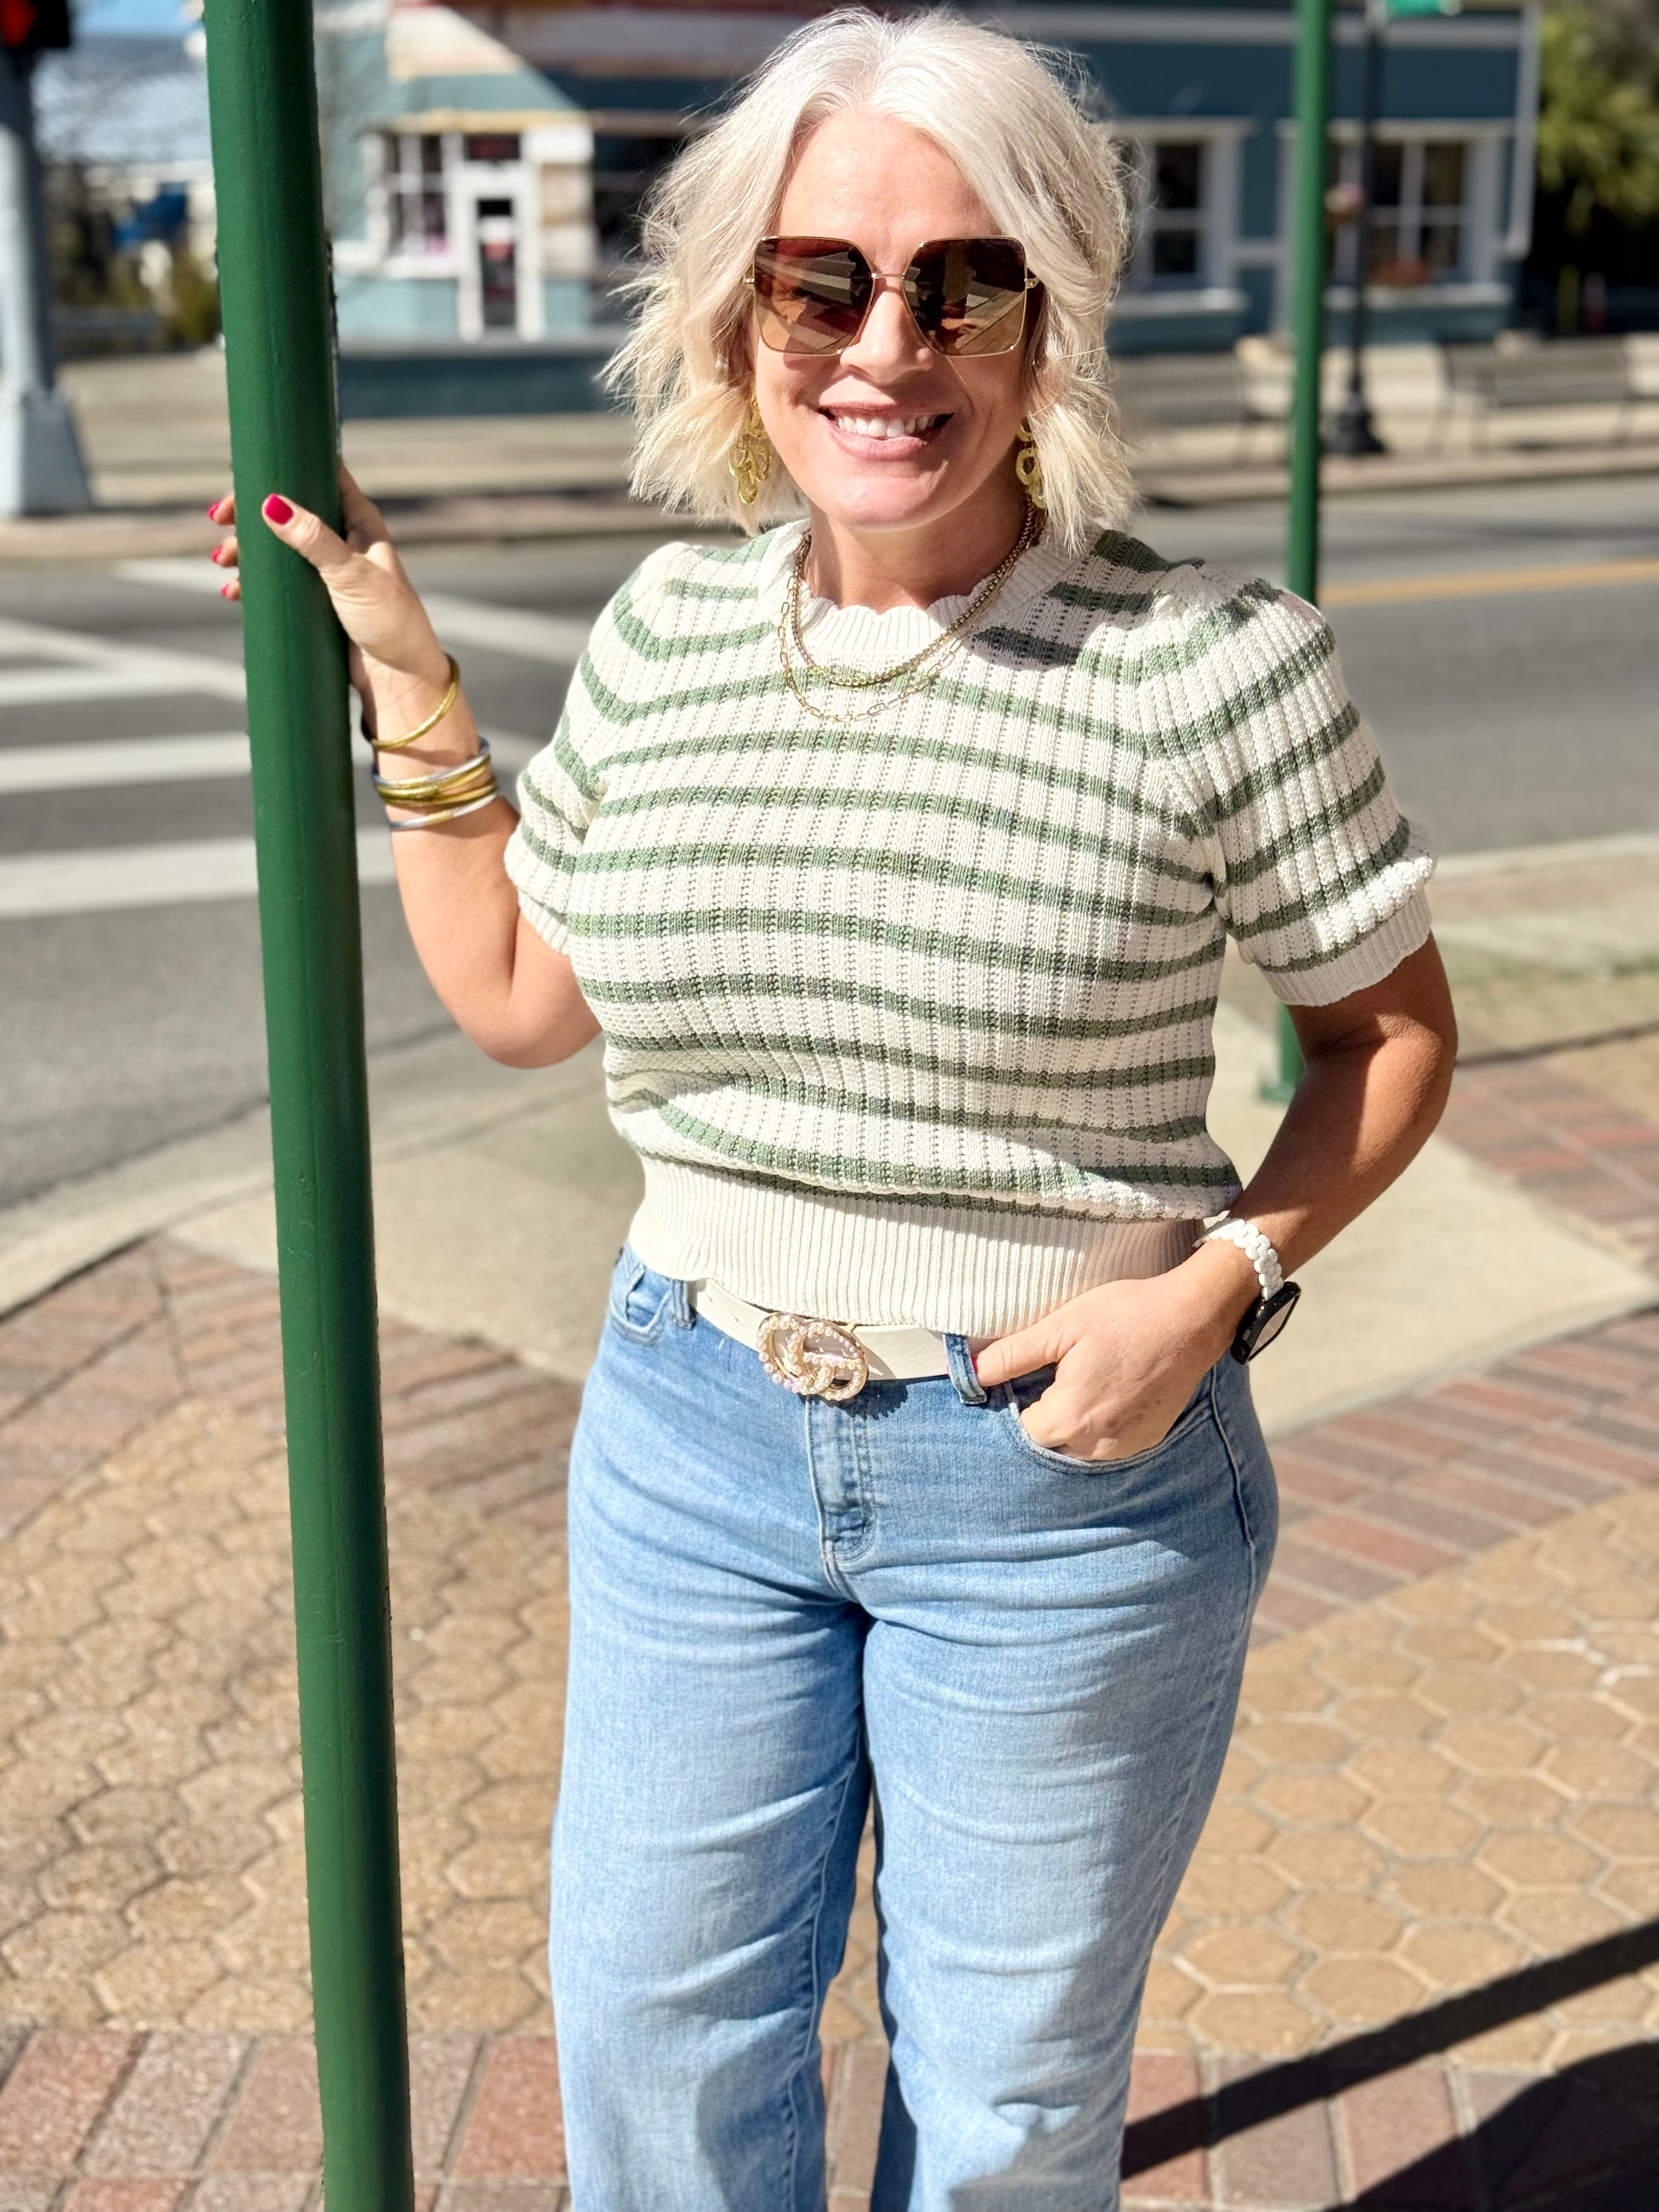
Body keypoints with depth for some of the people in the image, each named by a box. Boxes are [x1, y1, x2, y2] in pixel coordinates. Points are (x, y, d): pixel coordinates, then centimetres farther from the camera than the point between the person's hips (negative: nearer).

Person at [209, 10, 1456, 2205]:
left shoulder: (1214, 660, -15)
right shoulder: (668, 628, -1)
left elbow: (1392, 1027, -3)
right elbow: (517, 993, 10)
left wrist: (1222, 1280, -17)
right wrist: (404, 680, 5)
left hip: (1064, 1471, -3)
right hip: (695, 1434, 4)